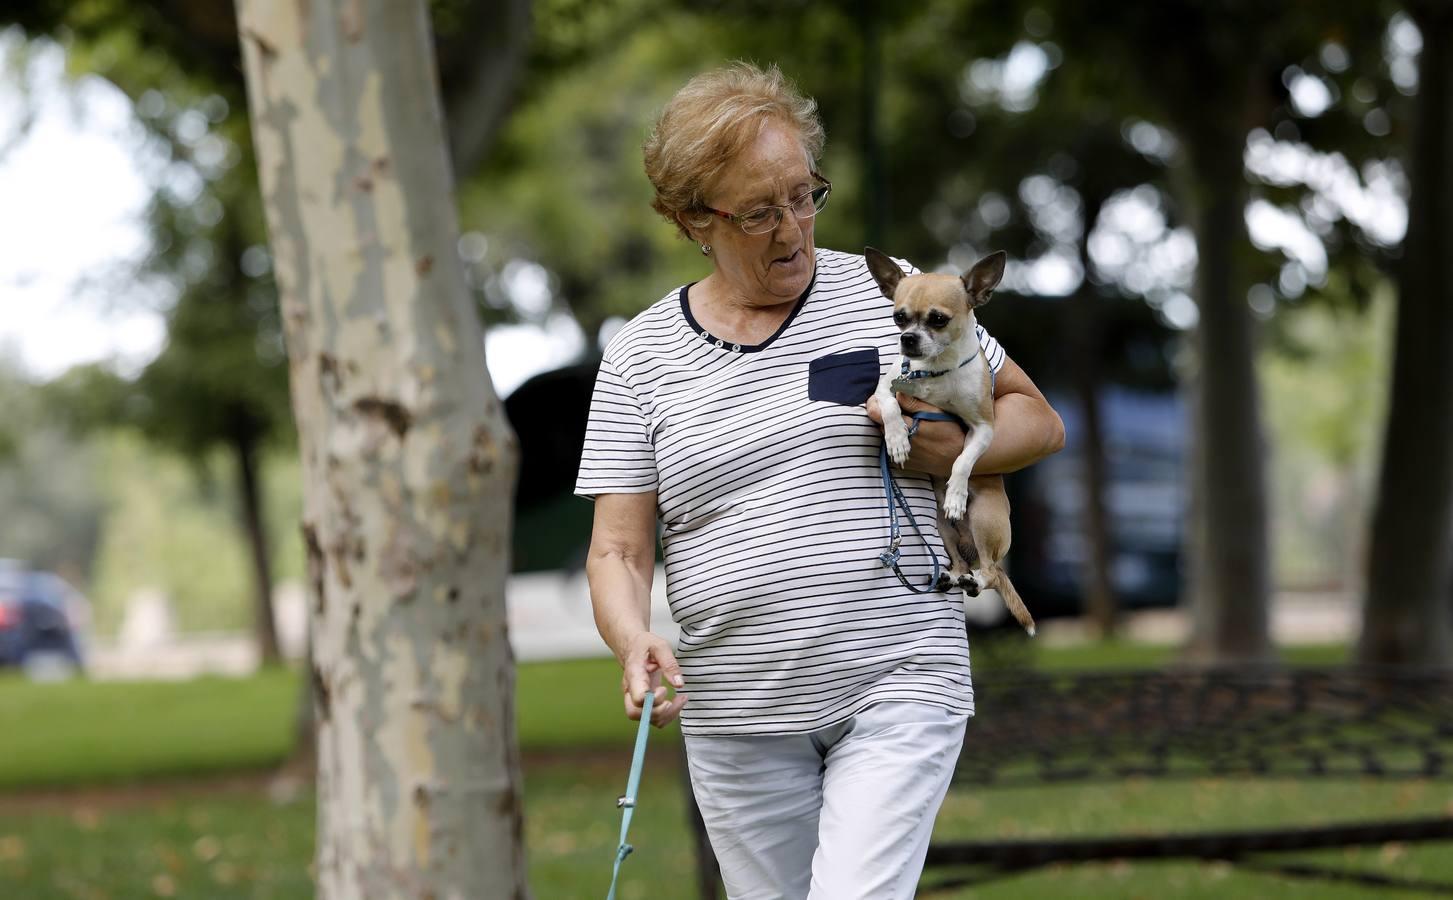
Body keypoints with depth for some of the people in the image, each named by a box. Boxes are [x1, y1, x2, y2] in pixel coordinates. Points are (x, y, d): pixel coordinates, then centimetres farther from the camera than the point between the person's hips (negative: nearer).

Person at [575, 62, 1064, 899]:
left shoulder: (890, 294, 3)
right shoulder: (641, 357, 4)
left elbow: (1038, 420, 10)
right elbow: (618, 550, 1)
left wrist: (958, 452, -11)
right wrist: (636, 641, -20)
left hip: (899, 682, -2)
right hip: (738, 716, 2)